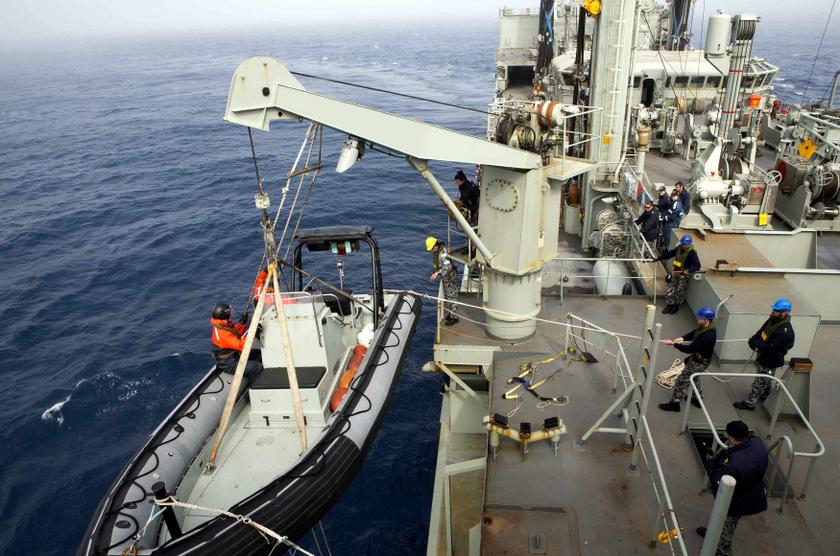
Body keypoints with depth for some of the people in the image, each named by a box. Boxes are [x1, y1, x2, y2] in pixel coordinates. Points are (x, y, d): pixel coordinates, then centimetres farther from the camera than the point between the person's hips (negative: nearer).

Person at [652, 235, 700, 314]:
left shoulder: (692, 253, -21)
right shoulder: (679, 248, -1)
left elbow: (697, 265, -30)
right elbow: (669, 254, 10)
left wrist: (687, 271, -44)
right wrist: (657, 259, 10)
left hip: (684, 275, -6)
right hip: (675, 273, 6)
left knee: (679, 292, 5)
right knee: (670, 290, 8)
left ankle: (676, 306, 27)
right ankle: (669, 305, 26)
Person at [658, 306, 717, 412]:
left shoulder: (707, 336, -37)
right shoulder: (705, 327, -10)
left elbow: (689, 349, -33)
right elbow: (693, 333, 4)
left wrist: (673, 344, -27)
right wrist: (683, 338, -16)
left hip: (699, 363, -9)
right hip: (696, 357, 9)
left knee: (681, 381, 5)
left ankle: (674, 404, 21)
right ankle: (697, 399, 49)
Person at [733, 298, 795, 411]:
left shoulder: (784, 331, -32)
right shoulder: (773, 320, -6)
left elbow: (771, 348, -32)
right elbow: (761, 332, 7)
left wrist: (756, 343, -24)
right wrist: (754, 340, -10)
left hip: (770, 362, -8)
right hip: (762, 357, 8)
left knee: (760, 383, 8)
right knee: (764, 382, 28)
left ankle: (749, 403, 21)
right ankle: (764, 397, 47)